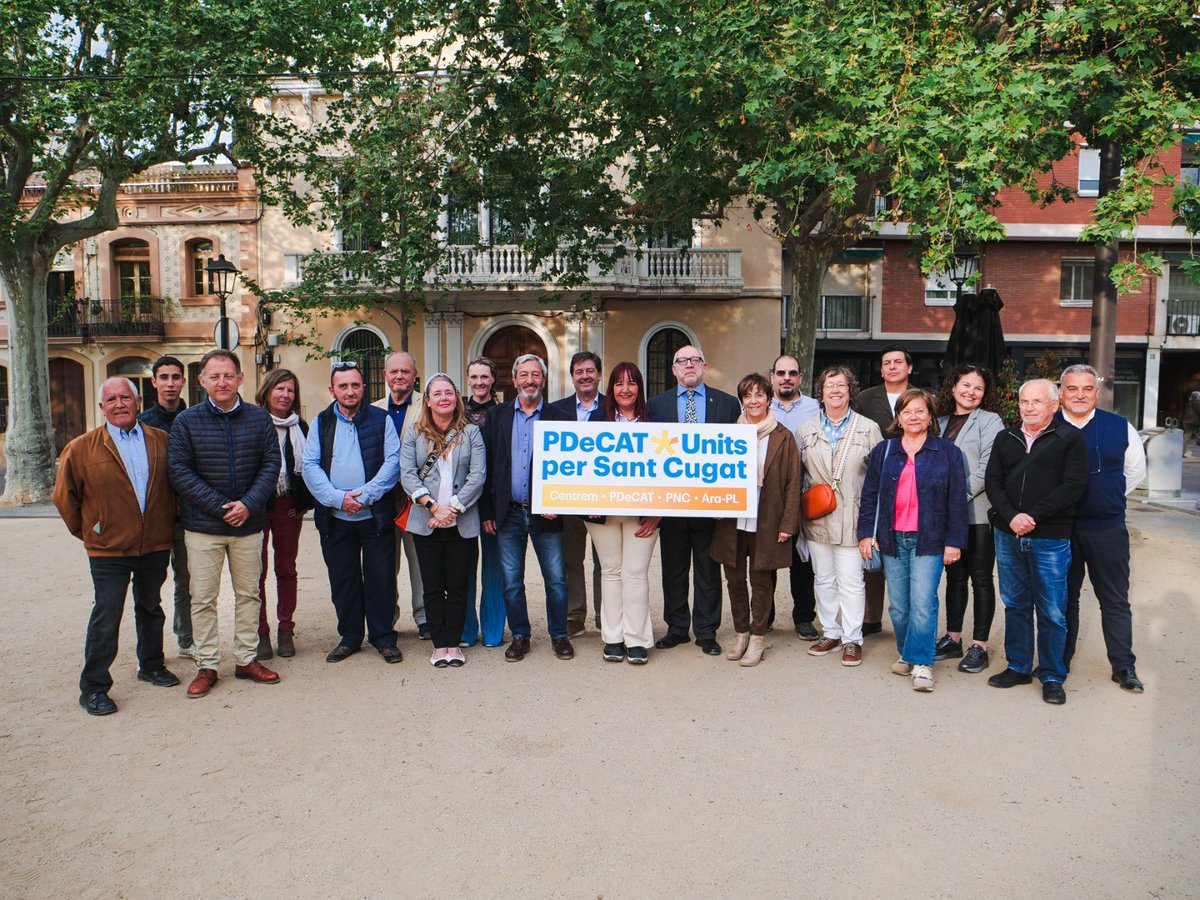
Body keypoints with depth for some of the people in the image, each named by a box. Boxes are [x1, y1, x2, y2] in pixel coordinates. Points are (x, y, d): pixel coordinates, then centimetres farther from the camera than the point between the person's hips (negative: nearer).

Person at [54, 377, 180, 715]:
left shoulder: (161, 441, 2)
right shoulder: (81, 448, -5)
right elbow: (64, 497, 3)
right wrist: (86, 531, 5)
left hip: (156, 545, 3)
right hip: (109, 549, -3)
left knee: (150, 608, 18)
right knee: (106, 617, -1)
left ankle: (151, 666, 35)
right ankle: (93, 688, 11)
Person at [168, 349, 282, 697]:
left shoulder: (259, 418, 2)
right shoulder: (187, 421, -3)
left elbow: (271, 463, 0)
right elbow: (179, 470, -7)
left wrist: (249, 503, -13)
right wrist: (219, 506, -14)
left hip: (249, 525, 2)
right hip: (203, 526, -2)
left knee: (248, 593, 11)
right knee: (203, 598, 4)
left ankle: (246, 659, 23)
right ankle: (206, 665, 16)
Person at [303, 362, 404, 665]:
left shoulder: (381, 420, 3)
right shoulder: (321, 423, 8)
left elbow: (393, 461, -4)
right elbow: (310, 466, 0)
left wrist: (364, 495, -14)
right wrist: (338, 498, -13)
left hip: (375, 515, -2)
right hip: (334, 517, 2)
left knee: (381, 579, 2)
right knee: (343, 580, 10)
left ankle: (383, 637, 17)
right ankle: (349, 638, 25)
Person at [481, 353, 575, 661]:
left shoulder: (558, 419, 3)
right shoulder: (496, 415, 7)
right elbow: (485, 465, 5)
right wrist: (486, 512, 0)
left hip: (545, 513, -1)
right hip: (508, 513, 2)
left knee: (556, 580, 4)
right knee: (511, 582, 9)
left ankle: (559, 635, 20)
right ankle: (520, 636, 23)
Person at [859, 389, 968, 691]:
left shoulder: (948, 453, 3)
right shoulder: (883, 451, 9)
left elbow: (957, 499, 1)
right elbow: (870, 494, 9)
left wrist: (954, 541, -3)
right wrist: (866, 533, 2)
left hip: (929, 540, -2)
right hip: (892, 539, 3)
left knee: (923, 603, -9)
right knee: (898, 605, 7)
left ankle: (921, 662, 1)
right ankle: (906, 654, 23)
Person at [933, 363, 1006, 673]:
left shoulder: (990, 421, -4)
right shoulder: (941, 421, 13)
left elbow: (987, 470, -13)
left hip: (978, 512, -5)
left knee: (981, 578, 1)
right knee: (954, 576, 12)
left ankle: (979, 647, 8)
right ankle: (952, 639, 22)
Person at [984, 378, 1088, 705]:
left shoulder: (1070, 438, -1)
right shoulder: (1006, 438, 11)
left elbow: (1073, 486, -10)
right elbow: (992, 481, 5)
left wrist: (1033, 516, -15)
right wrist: (1011, 516, -11)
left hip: (1050, 538, -4)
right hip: (1008, 535, 4)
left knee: (1052, 611, 2)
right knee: (1015, 604, 13)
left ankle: (1052, 676, 16)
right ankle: (1018, 667, 25)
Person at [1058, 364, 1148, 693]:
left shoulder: (1120, 428, 1)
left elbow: (1135, 470, 14)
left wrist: (1110, 499, 10)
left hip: (1108, 528, 0)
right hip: (1061, 528, 0)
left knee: (1115, 600, 8)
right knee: (1063, 599, 11)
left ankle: (1124, 667, 20)